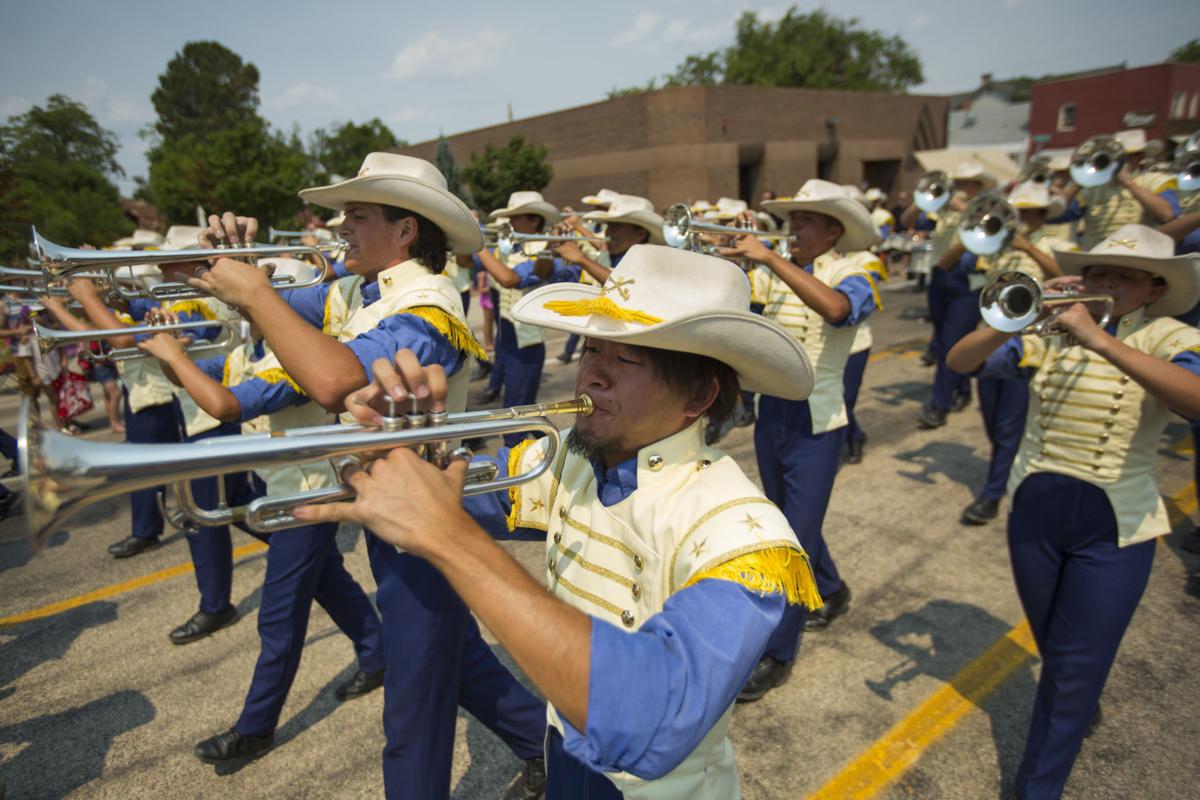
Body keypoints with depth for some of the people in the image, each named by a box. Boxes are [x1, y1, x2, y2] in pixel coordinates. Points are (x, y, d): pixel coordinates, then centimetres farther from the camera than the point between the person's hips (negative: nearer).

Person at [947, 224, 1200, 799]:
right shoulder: (1050, 333, -2)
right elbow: (960, 362, -11)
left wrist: (1098, 340, -39)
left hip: (1114, 526, -3)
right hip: (1034, 509, 3)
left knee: (1075, 666, 4)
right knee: (1053, 648, 23)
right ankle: (1082, 708, 55)